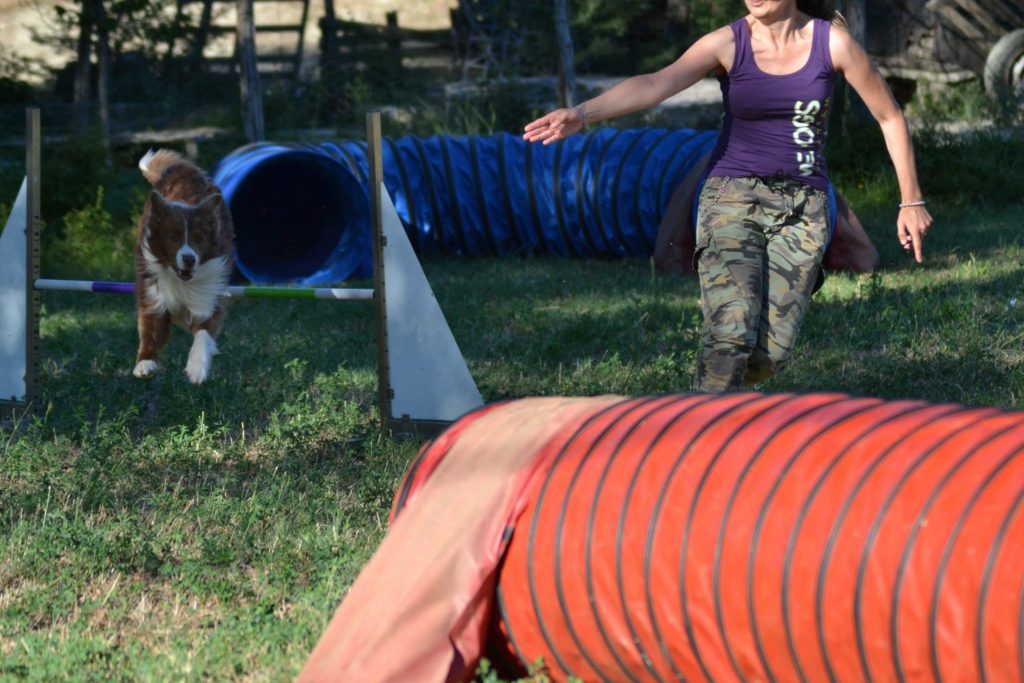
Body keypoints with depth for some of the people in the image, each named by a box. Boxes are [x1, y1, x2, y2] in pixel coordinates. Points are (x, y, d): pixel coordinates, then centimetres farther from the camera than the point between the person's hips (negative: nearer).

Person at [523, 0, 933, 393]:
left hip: (802, 209, 1)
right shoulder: (727, 44, -7)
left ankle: (718, 393, 26)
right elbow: (655, 84, -23)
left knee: (772, 352, -6)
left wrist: (911, 200, 10)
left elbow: (889, 117, 7)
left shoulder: (832, 41, -4)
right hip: (732, 198, -1)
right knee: (732, 330, -22)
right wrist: (582, 114, -40)